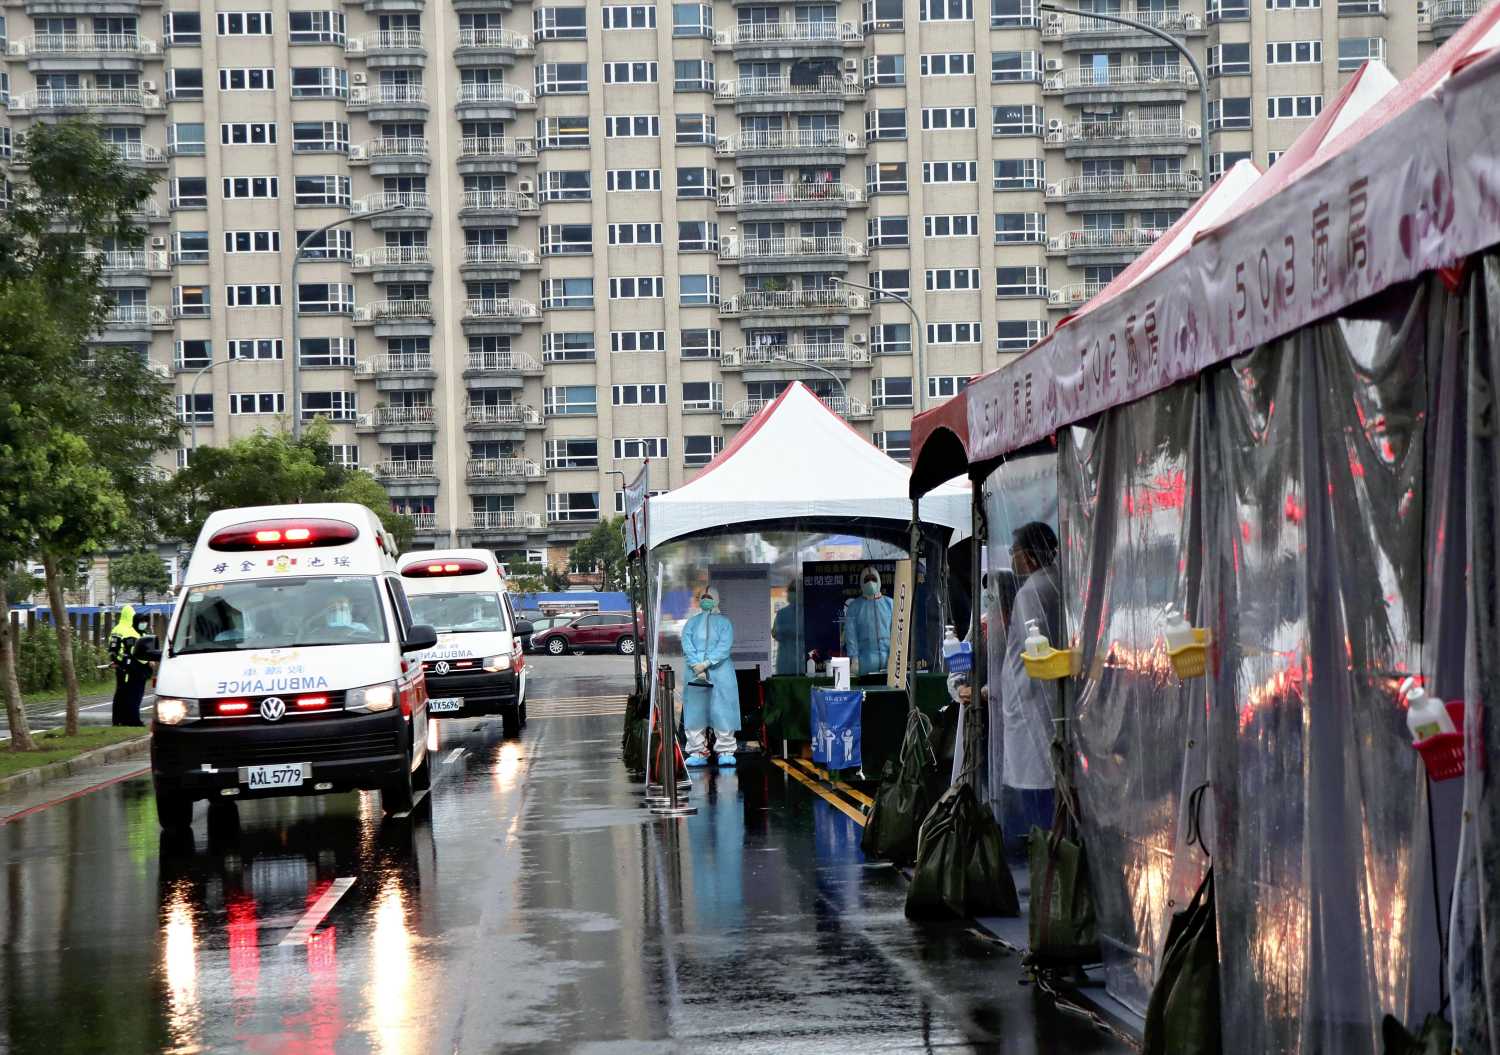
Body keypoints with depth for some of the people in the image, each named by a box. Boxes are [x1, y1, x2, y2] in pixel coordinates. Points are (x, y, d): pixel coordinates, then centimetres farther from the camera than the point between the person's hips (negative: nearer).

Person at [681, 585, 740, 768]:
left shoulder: (724, 622, 8)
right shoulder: (692, 623, 15)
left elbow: (724, 646, -5)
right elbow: (687, 645, 2)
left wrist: (706, 663, -17)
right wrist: (696, 667, -14)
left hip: (720, 672, -2)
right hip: (695, 674, 2)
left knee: (722, 711, -5)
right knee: (695, 712, -1)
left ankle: (725, 751, -2)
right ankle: (697, 752, 2)